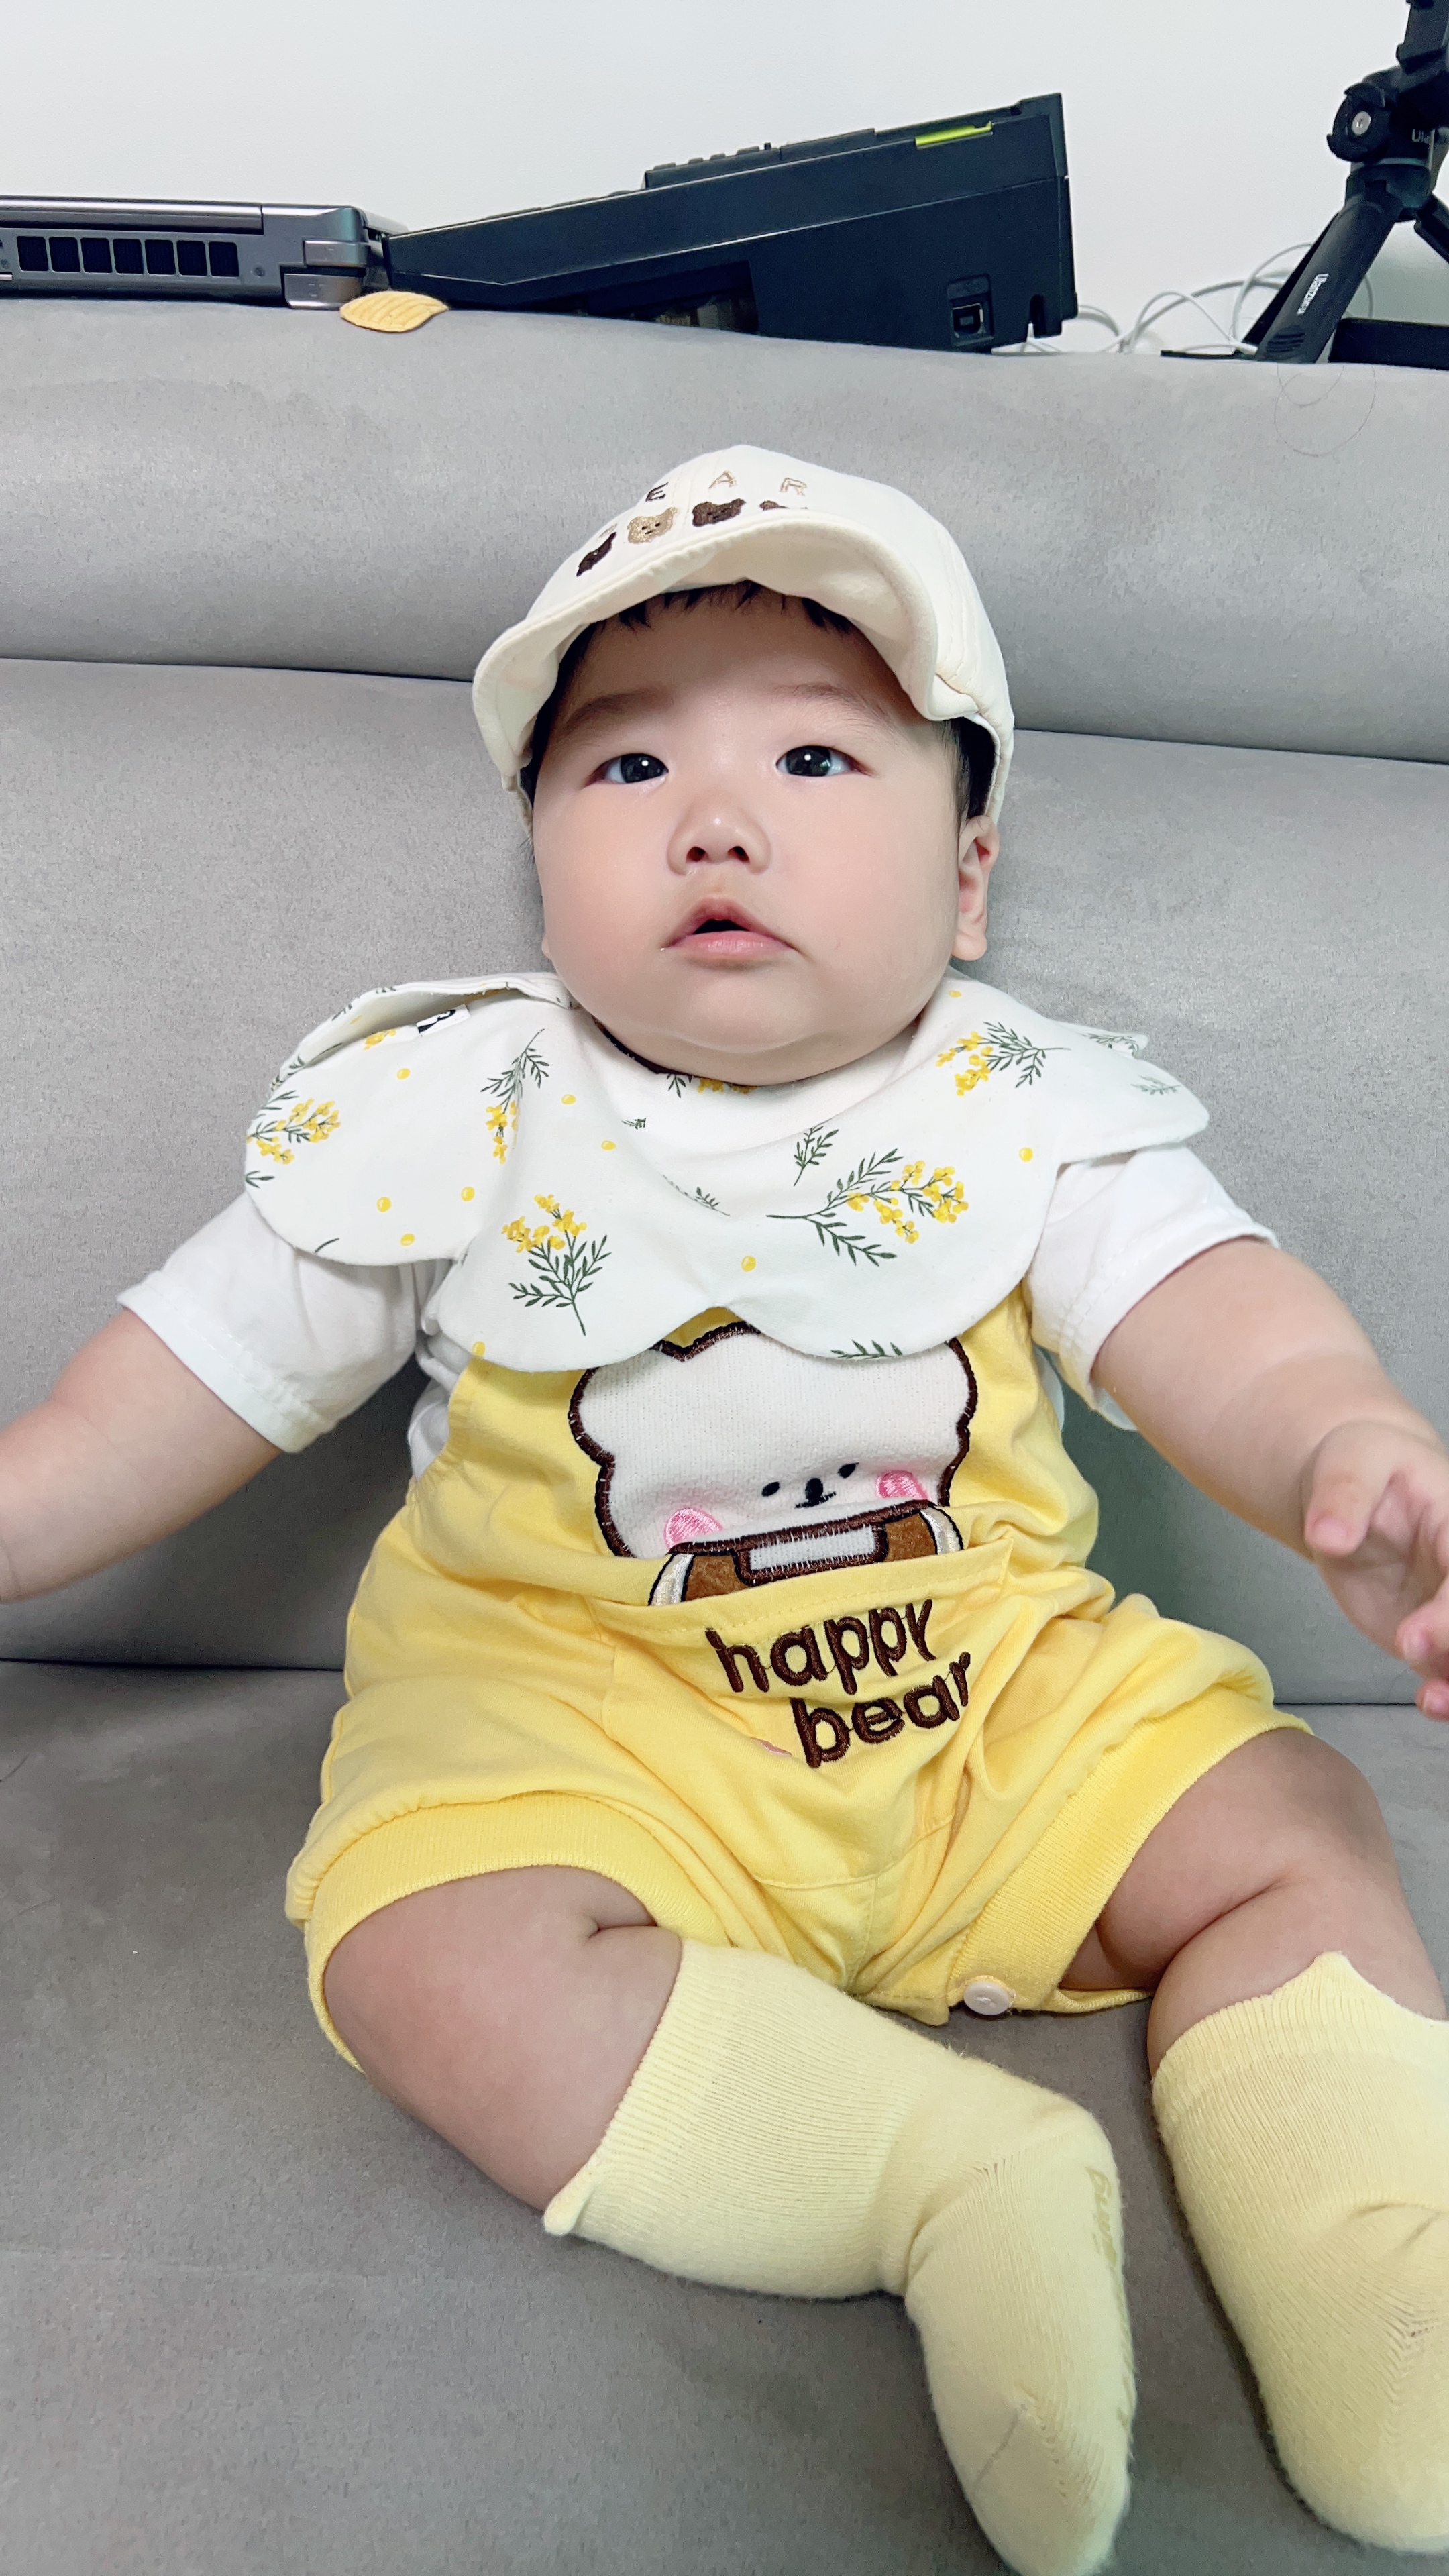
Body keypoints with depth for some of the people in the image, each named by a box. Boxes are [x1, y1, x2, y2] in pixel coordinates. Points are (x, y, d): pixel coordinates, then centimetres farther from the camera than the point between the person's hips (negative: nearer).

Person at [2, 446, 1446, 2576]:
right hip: (578, 1704, -1)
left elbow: (1207, 1314, -16)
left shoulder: (1028, 1112, -2)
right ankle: (959, 2176, -25)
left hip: (995, 1680, 2)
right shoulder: (453, 1115, -3)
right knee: (425, 1943, -28)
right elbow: (199, 1381, 4)